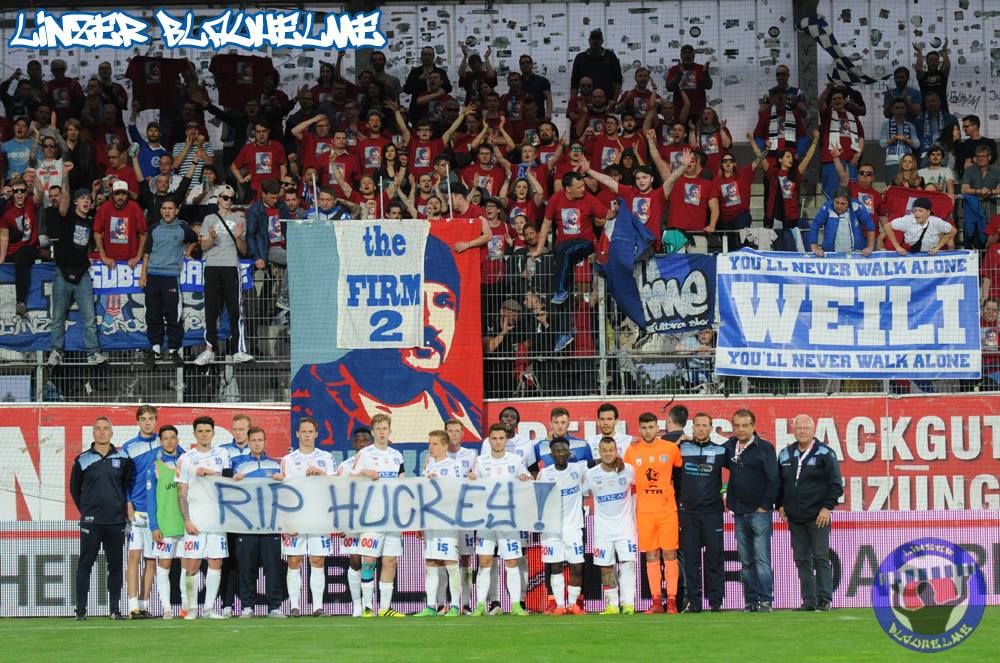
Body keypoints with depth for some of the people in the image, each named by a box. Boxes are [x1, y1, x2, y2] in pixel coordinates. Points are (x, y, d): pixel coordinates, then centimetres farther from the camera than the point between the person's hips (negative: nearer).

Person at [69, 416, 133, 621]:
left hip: (116, 521, 2)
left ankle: (115, 609, 10)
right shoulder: (82, 460, 2)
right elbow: (74, 488, 13)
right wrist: (85, 510, 10)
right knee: (85, 565, -3)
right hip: (91, 521, -2)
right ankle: (81, 609, 0)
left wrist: (124, 508, 10)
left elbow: (129, 484, 17)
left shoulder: (122, 458, 6)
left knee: (116, 566, 5)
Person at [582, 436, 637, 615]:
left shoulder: (628, 470, -6)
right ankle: (612, 605, 12)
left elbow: (636, 486, 13)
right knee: (606, 567, 3)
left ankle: (628, 603, -11)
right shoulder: (590, 474, -6)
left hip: (625, 525, -1)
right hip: (603, 528, 1)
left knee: (628, 563, -12)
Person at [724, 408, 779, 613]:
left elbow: (773, 479, -6)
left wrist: (765, 505, -8)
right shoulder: (729, 447, 9)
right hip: (739, 512, 5)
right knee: (746, 561, 7)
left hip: (759, 512, -5)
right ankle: (750, 601, 9)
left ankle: (765, 600, -9)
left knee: (762, 559, -8)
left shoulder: (764, 448, -4)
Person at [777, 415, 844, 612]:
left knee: (821, 558, -4)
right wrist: (780, 505, 11)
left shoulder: (825, 453, -2)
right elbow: (778, 483, 21)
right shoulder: (785, 455, 12)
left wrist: (828, 507, -11)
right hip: (795, 518, 5)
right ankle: (808, 600, 9)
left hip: (818, 517, -5)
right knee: (802, 560, 5)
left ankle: (824, 600, -2)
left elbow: (836, 483, -4)